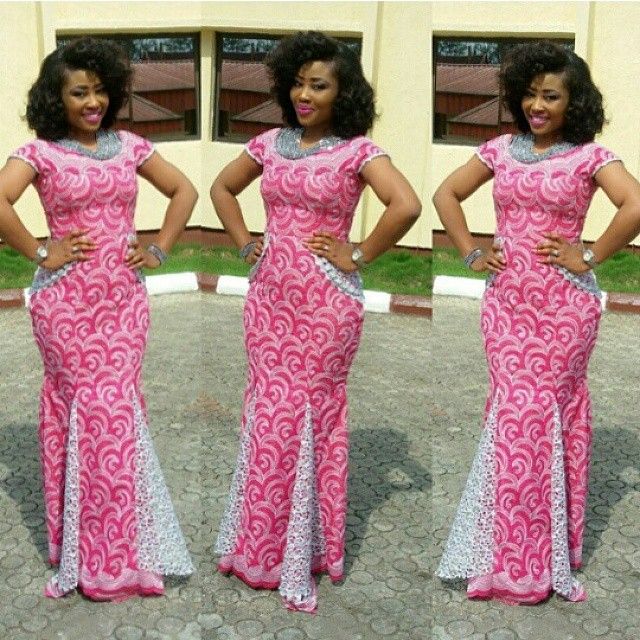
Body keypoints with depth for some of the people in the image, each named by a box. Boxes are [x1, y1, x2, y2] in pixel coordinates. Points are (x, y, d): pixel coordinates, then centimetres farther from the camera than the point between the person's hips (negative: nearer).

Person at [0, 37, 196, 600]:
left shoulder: (129, 145, 9)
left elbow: (184, 191, 15)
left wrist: (159, 249, 6)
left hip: (124, 298, 3)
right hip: (67, 301, -3)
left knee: (117, 411, 4)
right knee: (95, 412, -2)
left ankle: (116, 547, 19)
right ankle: (96, 557, 14)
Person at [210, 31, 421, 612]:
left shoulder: (357, 149, -8)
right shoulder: (270, 143, 7)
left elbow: (407, 205, -21)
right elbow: (222, 187, 21)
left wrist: (359, 256, -15)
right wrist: (245, 244, 9)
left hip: (324, 302, -5)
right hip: (269, 297, 5)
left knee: (308, 418, 4)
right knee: (267, 418, 11)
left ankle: (303, 551, 20)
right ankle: (263, 544, 27)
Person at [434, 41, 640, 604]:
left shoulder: (589, 155, -4)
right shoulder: (501, 149, 9)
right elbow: (446, 194, 15)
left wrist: (589, 256, -13)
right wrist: (472, 252, 5)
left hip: (563, 304, -3)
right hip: (507, 300, 3)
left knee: (544, 413, 0)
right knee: (513, 412, 4)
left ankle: (538, 555, 16)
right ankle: (516, 554, 18)